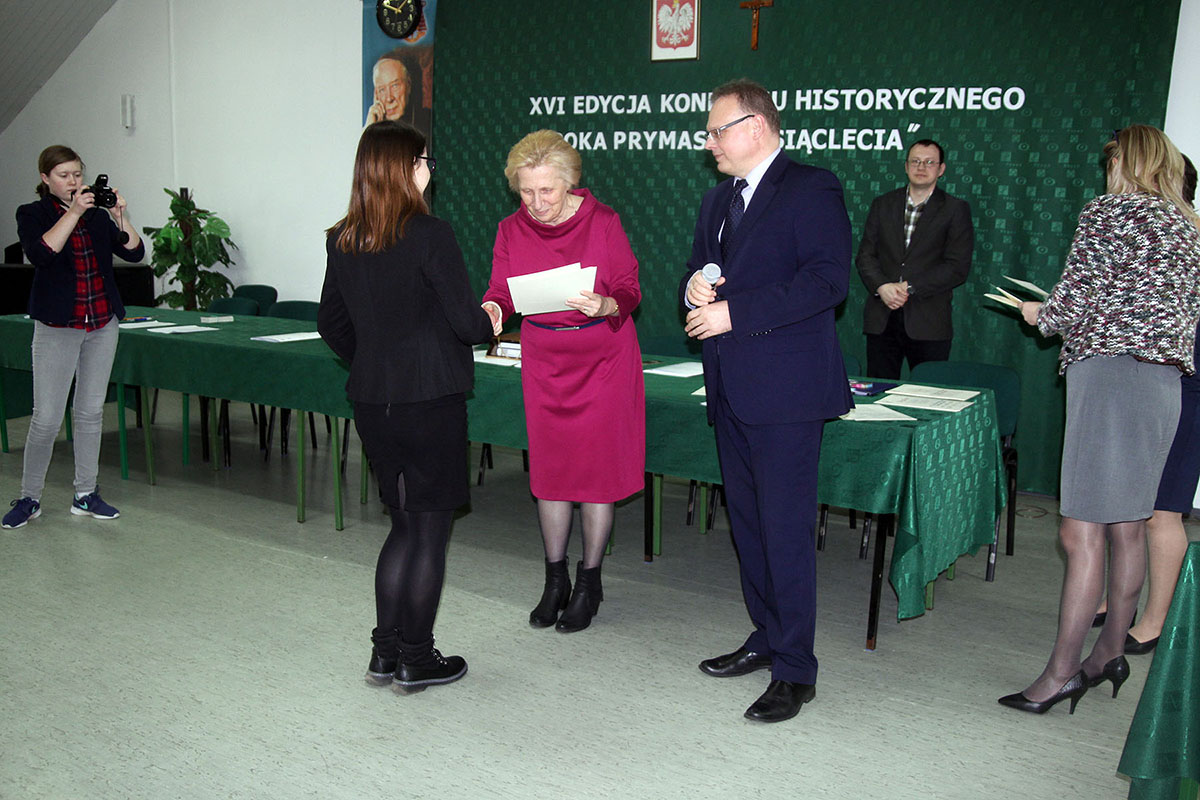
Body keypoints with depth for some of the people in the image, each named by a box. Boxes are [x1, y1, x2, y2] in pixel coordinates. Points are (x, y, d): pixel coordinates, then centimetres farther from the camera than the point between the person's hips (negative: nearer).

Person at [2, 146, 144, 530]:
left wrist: (120, 216, -13)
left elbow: (135, 252, 1)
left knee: (91, 412, 9)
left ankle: (86, 495, 18)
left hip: (103, 324, 4)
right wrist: (73, 213, -22)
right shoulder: (32, 214, -1)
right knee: (46, 417, -4)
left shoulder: (97, 214, 9)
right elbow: (41, 253, -20)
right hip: (58, 327, -4)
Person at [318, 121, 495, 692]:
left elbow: (332, 323, 13)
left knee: (405, 524, 18)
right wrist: (491, 325, 7)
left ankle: (386, 654, 22)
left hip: (371, 403, 6)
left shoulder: (341, 241, 4)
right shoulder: (430, 236, -15)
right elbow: (467, 322, -14)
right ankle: (416, 661, 16)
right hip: (431, 402, -6)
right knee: (429, 528, 7)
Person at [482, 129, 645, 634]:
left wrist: (605, 304, -30)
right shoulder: (512, 229, -2)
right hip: (544, 357, 3)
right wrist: (492, 308, -23)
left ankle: (589, 582, 15)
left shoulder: (602, 221, -10)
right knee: (549, 466, 7)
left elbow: (629, 291, -9)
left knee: (597, 465, 0)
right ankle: (555, 579, 22)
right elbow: (501, 289, 0)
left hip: (603, 353, -3)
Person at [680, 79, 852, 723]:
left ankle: (794, 670, 5)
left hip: (785, 387, -9)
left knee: (786, 527, -5)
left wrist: (735, 312, -21)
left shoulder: (811, 189, -8)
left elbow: (828, 279, -19)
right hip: (731, 388, 9)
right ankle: (768, 638, 31)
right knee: (747, 520, 16)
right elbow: (699, 272, 24)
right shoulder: (718, 199, 19)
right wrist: (695, 290, -1)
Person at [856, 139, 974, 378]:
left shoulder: (956, 210, 4)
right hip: (881, 320, 3)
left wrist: (910, 287, -13)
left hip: (929, 323, -2)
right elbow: (865, 255, 8)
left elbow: (958, 267, -5)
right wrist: (882, 286, -11)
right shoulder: (882, 204, 14)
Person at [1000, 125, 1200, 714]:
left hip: (1111, 374, -9)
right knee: (1128, 529, 15)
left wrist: (1039, 315, 9)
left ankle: (1061, 672, -4)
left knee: (1081, 532, -8)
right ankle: (1110, 652, 24)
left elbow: (1074, 300, -13)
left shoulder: (1109, 212, -5)